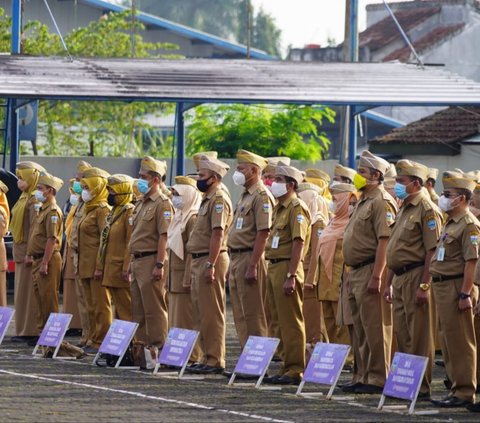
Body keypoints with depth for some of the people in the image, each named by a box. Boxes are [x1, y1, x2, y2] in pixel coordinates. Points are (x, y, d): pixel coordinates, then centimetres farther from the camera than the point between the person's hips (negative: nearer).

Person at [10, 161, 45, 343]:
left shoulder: (34, 201, -15)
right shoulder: (24, 198, 15)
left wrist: (30, 253, -22)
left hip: (28, 251, -10)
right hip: (21, 252, 10)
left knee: (27, 292, -6)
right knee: (22, 292, 12)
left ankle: (30, 331, -3)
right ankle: (23, 330, 16)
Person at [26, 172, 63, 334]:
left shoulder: (53, 212, -14)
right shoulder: (42, 210, 17)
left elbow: (52, 239, -20)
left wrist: (44, 263, -23)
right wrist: (31, 255, 18)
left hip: (48, 260, -10)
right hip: (38, 260, 10)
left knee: (48, 299, -8)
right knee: (40, 297, 13)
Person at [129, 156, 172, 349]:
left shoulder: (162, 204, -10)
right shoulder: (141, 204, 19)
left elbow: (164, 236, -17)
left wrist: (159, 265, -22)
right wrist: (131, 261, 20)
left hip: (151, 261, -10)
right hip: (138, 261, 10)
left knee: (154, 309, -8)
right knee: (138, 309, 11)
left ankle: (158, 346, -6)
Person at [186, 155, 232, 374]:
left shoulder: (219, 200, -13)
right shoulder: (208, 199, 19)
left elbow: (217, 234, -21)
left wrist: (210, 265, -25)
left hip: (210, 260, -11)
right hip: (199, 260, 11)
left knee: (211, 313, -9)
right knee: (201, 313, 12)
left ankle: (215, 360, -8)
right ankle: (208, 357, 16)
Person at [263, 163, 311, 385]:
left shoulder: (297, 208, -11)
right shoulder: (279, 208, 18)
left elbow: (298, 243, -18)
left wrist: (291, 276, -23)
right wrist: (272, 272, 18)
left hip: (287, 268, -10)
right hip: (274, 267, 10)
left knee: (291, 322, -8)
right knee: (281, 322, 11)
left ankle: (295, 371, -6)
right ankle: (286, 368, 16)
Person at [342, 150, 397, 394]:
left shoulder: (382, 202, -12)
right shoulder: (364, 202, 20)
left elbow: (384, 241, -20)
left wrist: (376, 276, -25)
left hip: (371, 271, -10)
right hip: (356, 272, 10)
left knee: (375, 329, -8)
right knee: (362, 330, 13)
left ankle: (378, 379, -7)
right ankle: (367, 377, 18)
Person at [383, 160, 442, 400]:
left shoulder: (427, 210, -11)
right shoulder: (404, 209, 18)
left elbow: (433, 251, -18)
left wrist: (424, 285, -22)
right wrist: (389, 282, 21)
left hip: (416, 276, -9)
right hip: (400, 277, 9)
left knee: (419, 337, -6)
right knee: (402, 334, 11)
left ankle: (422, 387, -3)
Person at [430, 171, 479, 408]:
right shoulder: (450, 224, 18)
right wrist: (433, 285, 20)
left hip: (456, 287, -10)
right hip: (442, 286, 10)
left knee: (460, 343, -7)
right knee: (448, 341, 14)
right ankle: (456, 386, 20)